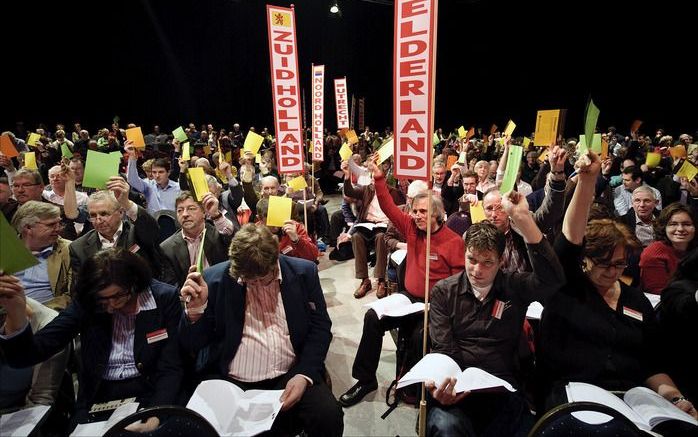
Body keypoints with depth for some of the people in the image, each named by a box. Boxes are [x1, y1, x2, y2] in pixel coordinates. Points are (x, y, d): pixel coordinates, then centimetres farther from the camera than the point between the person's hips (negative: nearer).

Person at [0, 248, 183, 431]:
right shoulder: (86, 303, -4)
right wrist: (16, 313, -29)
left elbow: (171, 369, -12)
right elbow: (30, 354, -11)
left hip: (150, 395, -2)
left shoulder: (164, 299, -12)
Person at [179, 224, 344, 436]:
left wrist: (304, 375, -13)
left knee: (329, 416, -25)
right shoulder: (215, 279, -3)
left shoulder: (304, 272, -2)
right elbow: (191, 345, 2)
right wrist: (195, 308, -18)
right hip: (232, 382, 1)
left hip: (290, 376, 0)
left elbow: (320, 328, 2)